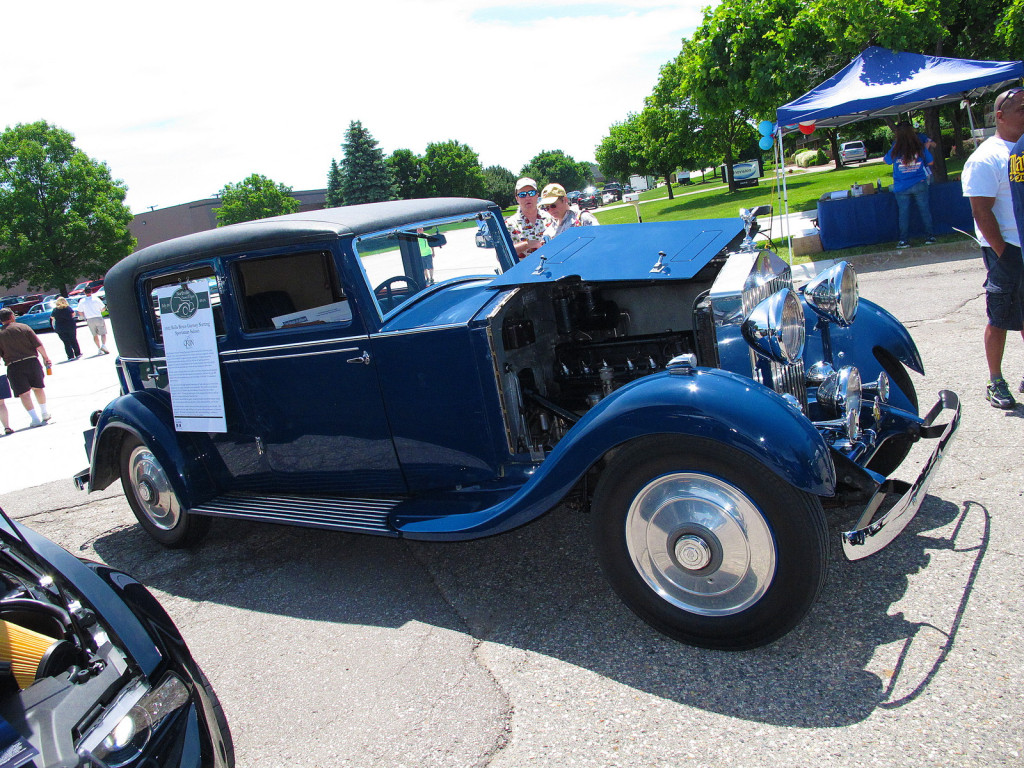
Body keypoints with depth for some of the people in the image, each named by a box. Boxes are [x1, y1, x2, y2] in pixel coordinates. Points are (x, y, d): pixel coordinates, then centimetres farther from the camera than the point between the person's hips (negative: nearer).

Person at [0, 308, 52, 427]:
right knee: (38, 387, 18)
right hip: (32, 361, 1)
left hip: (14, 366, -1)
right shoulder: (23, 327, -1)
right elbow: (38, 345, -3)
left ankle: (35, 418, -4)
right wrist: (45, 357, 9)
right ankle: (44, 413, 25)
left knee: (24, 393, 2)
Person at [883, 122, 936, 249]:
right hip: (919, 185, 1)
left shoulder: (895, 150, -9)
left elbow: (886, 160, 10)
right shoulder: (920, 147, -4)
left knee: (903, 213, 4)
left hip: (902, 188, -1)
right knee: (924, 210, 9)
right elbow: (930, 162, 7)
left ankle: (904, 240, 5)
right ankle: (930, 236, 13)